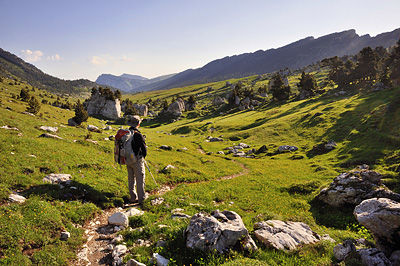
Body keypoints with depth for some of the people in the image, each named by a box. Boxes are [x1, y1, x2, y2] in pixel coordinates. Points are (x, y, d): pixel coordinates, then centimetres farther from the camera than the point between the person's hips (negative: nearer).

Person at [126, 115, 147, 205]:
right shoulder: (138, 135, -20)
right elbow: (144, 148, -14)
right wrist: (143, 156, 5)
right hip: (137, 160, -7)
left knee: (131, 179, 16)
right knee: (140, 180, 3)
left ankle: (133, 198, 25)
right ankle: (141, 200, 8)